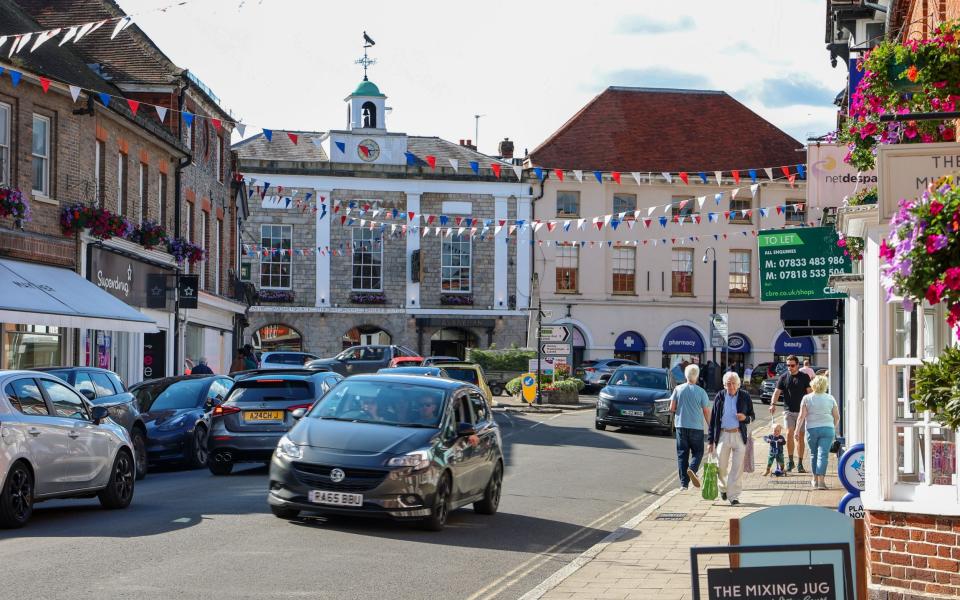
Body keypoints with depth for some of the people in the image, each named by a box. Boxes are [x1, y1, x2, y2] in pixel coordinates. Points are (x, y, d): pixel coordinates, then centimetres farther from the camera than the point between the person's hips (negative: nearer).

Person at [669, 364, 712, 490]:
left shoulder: (678, 389, -1)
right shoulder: (701, 392, -5)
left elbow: (672, 408, -2)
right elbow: (706, 411, -4)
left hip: (681, 425, 2)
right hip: (696, 426, -2)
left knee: (682, 454, 7)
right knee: (697, 451, 10)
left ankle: (684, 483, 3)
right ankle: (692, 469, -19)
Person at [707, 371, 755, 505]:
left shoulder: (745, 396, 2)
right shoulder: (719, 397, 2)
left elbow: (752, 416, 11)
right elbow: (713, 419, 5)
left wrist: (745, 418, -14)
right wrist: (711, 440, 3)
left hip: (739, 435, -1)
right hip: (723, 435, 1)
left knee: (737, 467, -3)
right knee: (721, 466, 5)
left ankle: (733, 495, 4)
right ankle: (723, 488, 33)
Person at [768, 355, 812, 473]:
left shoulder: (804, 377, 3)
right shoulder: (783, 377, 3)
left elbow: (809, 392, 3)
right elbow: (777, 391, -4)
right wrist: (773, 404, -20)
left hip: (802, 411, 0)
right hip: (788, 410, 0)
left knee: (800, 437, 4)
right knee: (789, 433, -15)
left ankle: (800, 464, 11)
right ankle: (790, 461, -2)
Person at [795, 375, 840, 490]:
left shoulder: (807, 398, -1)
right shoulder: (830, 398, 4)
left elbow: (802, 416, -6)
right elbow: (837, 417, 7)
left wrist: (797, 430, -1)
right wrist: (833, 427, 22)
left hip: (812, 429, 0)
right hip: (827, 429, 0)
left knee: (814, 454, 16)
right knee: (823, 454, -5)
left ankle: (815, 480, 25)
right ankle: (821, 481, -15)